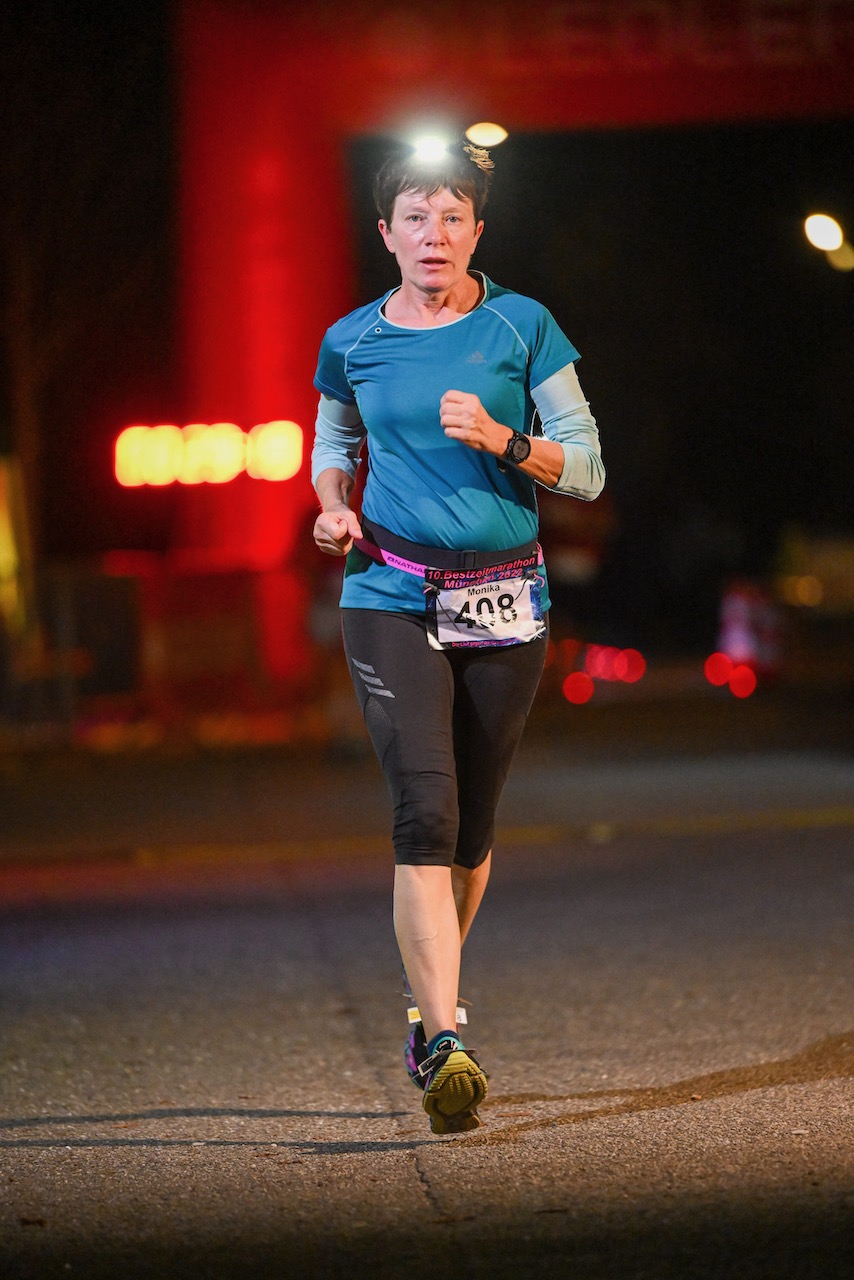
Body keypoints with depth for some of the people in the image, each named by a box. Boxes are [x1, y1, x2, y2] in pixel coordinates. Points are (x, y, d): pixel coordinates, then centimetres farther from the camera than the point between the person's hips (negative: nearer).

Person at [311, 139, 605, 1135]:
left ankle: (429, 997, 35)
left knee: (471, 825, 10)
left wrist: (500, 438, -18)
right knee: (425, 812, -16)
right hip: (393, 596, -1)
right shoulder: (351, 344, 3)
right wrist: (334, 505, 0)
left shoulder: (522, 328, 0)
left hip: (505, 603, 1)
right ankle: (444, 1048, -21)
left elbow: (586, 469, -1)